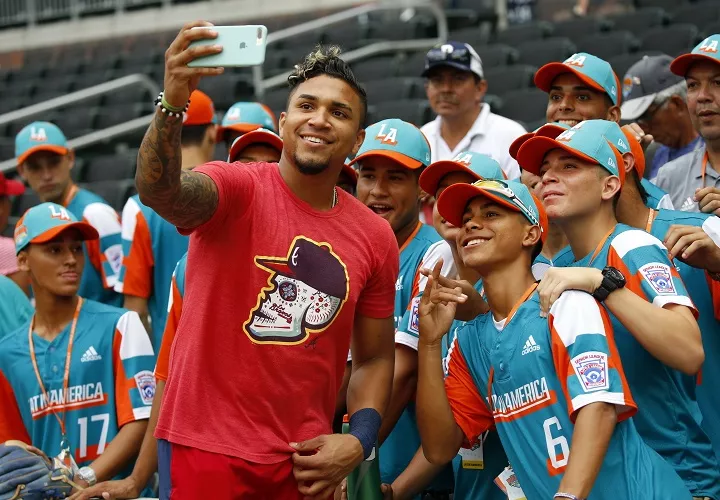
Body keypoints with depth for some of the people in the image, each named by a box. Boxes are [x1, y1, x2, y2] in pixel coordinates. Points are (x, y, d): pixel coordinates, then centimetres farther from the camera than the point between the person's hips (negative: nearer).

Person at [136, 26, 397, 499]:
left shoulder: (376, 238, 5)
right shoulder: (238, 189, -7)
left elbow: (375, 358, 13)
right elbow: (158, 190, -29)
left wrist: (359, 442, -3)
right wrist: (171, 105, -47)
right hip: (205, 449, -4)